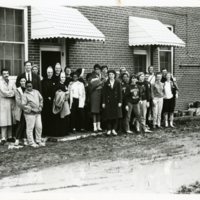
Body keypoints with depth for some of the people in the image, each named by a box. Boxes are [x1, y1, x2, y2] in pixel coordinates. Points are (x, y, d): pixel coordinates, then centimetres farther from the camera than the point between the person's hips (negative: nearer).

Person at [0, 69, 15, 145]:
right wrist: (11, 92, -3)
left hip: (11, 104, 5)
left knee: (10, 121, 6)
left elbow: (15, 93, 5)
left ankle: (9, 137, 13)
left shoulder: (11, 83, 13)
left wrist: (8, 93, -10)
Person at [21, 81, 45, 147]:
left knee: (39, 127, 8)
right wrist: (31, 109, -16)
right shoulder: (25, 95, -9)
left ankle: (38, 141, 21)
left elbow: (41, 99, 19)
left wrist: (40, 106, 5)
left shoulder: (36, 92, 8)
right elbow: (23, 105, -13)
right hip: (30, 114, -6)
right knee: (30, 128, -2)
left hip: (38, 113, 6)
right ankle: (31, 142, 7)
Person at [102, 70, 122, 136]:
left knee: (116, 116, -1)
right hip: (108, 102, 0)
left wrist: (120, 101, -4)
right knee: (108, 116, -1)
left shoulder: (118, 83, 5)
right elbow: (104, 93, 3)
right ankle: (109, 130, 7)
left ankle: (114, 129, 9)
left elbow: (120, 92, 3)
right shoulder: (106, 83, 5)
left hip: (116, 101, 0)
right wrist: (103, 102, -2)